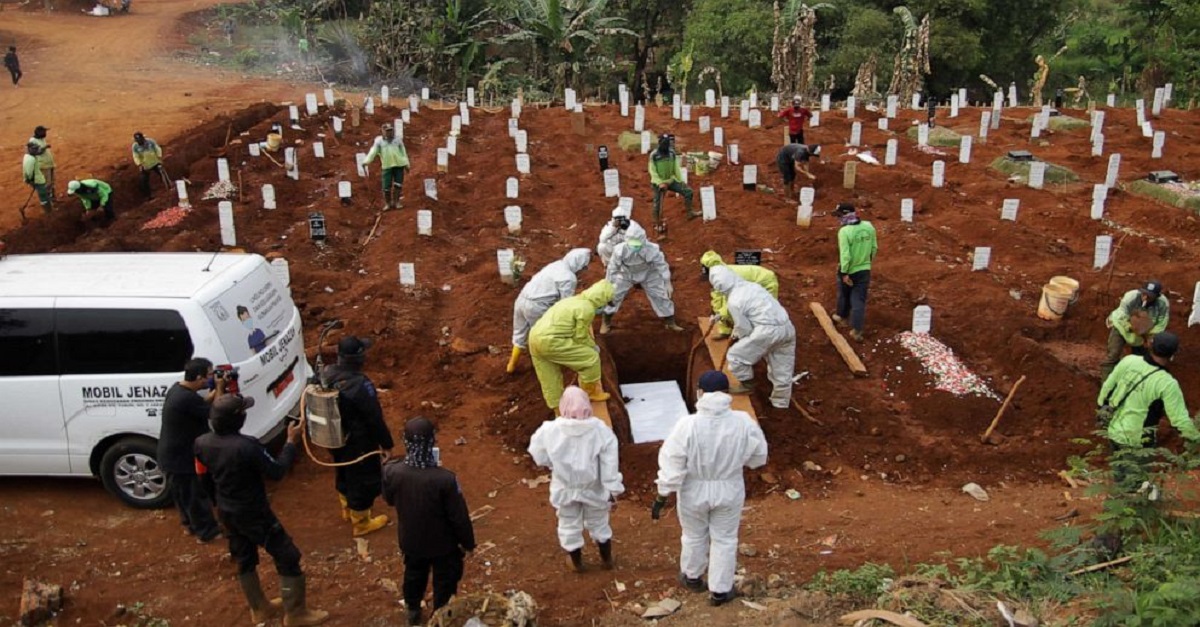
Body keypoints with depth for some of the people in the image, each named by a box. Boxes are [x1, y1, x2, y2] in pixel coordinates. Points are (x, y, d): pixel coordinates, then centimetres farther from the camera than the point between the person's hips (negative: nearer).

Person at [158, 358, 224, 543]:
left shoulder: (178, 388, 0)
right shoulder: (187, 398, -32)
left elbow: (202, 404, 14)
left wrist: (215, 390, 0)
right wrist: (219, 388, -13)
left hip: (174, 453, 10)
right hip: (180, 457, -10)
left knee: (185, 493, 26)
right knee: (195, 494, 7)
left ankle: (191, 524, 43)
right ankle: (207, 531, 22)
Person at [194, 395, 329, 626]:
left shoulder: (202, 444, -9)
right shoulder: (247, 446, -32)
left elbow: (204, 479, 6)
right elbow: (276, 472, -20)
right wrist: (291, 442, -10)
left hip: (226, 512, 8)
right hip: (254, 514, -8)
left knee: (243, 560, 23)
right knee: (287, 558, 6)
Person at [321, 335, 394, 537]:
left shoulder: (327, 373, -11)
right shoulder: (361, 385, -34)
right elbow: (375, 419, -24)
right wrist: (386, 442, -9)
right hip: (359, 443, -7)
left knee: (344, 474, 29)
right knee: (363, 481, 14)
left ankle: (347, 509, 53)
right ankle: (360, 524, 31)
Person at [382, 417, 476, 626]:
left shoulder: (391, 471, -25)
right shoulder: (445, 479, -35)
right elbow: (459, 517, -21)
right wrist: (468, 542, -4)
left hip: (410, 540, 4)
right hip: (442, 543, -4)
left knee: (414, 574, 31)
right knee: (445, 581, 23)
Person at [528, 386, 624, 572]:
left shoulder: (550, 430, -24)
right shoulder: (601, 430, -23)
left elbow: (539, 458, -8)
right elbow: (609, 466, -16)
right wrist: (613, 490, -4)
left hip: (565, 489, 0)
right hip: (594, 489, 1)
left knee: (569, 527, 24)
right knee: (599, 525, 26)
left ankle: (576, 563, 44)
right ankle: (607, 559, 46)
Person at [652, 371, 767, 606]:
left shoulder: (687, 425, -26)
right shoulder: (743, 423, -19)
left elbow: (672, 465, -20)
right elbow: (759, 457, -3)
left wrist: (662, 497, -8)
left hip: (694, 492, -1)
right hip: (729, 491, 1)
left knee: (694, 536, 23)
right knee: (725, 539, 21)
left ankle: (693, 577, 46)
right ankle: (720, 590, 33)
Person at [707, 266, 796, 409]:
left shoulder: (734, 301, -8)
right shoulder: (751, 285, 14)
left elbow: (744, 329, -4)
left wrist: (737, 335, 20)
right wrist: (737, 332, 31)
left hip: (768, 330, -8)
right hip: (787, 327, 8)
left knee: (735, 355, 10)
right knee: (782, 369, 19)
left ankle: (747, 384, 26)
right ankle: (781, 402, 31)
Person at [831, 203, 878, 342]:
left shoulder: (844, 231, -23)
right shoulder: (869, 226, -5)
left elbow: (845, 255, -25)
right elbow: (874, 248, 5)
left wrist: (844, 273, -17)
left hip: (849, 270, -3)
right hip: (864, 270, 3)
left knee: (844, 295, 22)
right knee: (859, 300, 6)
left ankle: (841, 317, 45)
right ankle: (856, 330, 4)